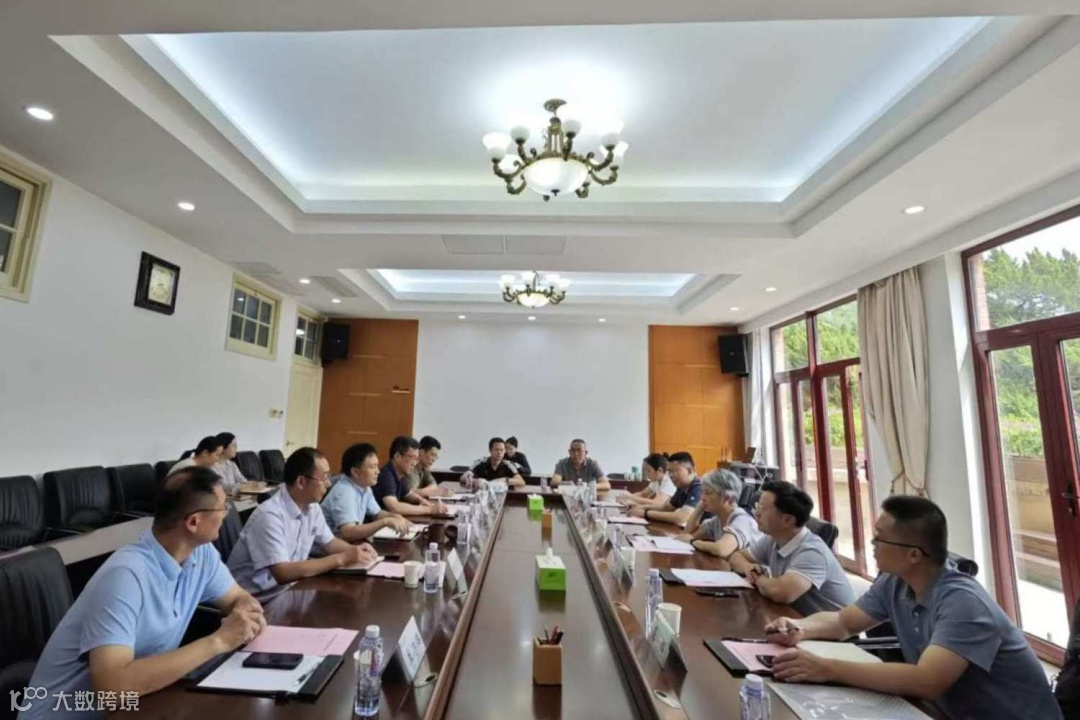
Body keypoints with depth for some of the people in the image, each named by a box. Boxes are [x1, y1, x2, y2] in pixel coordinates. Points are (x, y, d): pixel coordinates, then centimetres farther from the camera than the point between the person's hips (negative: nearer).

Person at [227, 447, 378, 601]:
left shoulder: (311, 507, -1)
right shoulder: (269, 516, -25)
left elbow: (329, 542, 12)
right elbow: (283, 574, -29)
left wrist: (355, 549, -9)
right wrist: (341, 558, -27)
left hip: (288, 589, 7)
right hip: (258, 600, -7)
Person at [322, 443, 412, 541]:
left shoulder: (364, 487, 2)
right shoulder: (343, 492, -24)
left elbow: (377, 513, 15)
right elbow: (348, 533, -34)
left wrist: (395, 517, -5)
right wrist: (386, 521, -34)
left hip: (351, 543, 7)